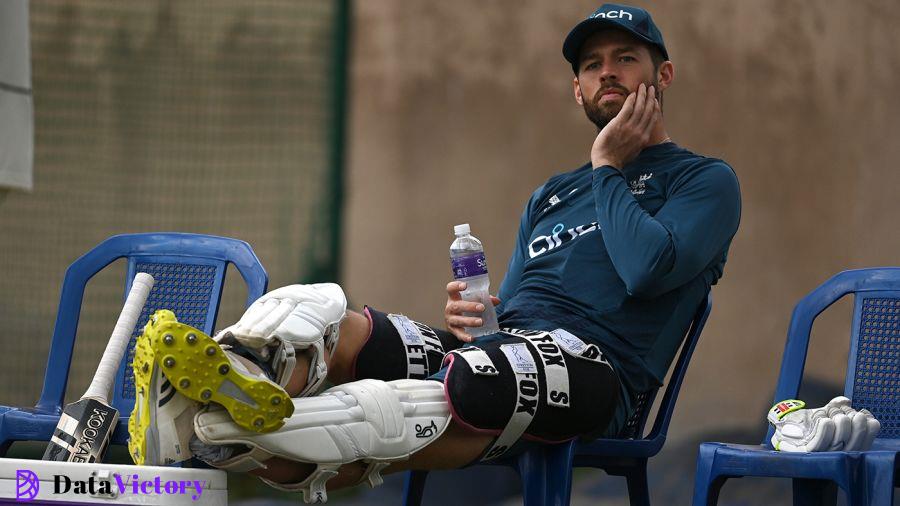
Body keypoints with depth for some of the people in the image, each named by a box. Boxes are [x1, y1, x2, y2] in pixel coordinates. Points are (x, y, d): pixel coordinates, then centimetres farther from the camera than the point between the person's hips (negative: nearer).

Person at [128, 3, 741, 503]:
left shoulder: (705, 182, 12)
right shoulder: (551, 196, 34)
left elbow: (646, 269, -10)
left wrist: (608, 168, 5)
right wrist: (468, 319, 5)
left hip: (589, 365, -6)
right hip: (492, 348, 6)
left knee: (462, 388, -39)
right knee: (329, 323, -23)